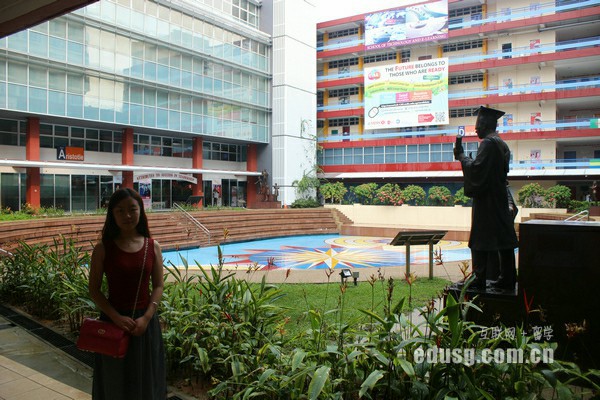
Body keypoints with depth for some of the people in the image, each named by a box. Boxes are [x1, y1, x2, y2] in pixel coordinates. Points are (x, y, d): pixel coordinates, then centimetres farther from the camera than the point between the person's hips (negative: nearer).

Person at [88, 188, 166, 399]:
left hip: (145, 320, 1)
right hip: (113, 319, -1)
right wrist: (117, 317, -16)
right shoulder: (103, 248, -6)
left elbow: (158, 286, 0)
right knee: (115, 381, 14)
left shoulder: (152, 246, -2)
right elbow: (94, 290, -4)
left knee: (145, 378, 15)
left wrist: (146, 317, -13)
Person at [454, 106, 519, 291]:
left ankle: (479, 280, -1)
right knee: (503, 239, 10)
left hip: (486, 201, -9)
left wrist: (461, 156, -7)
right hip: (500, 199, 9)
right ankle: (507, 279, 16)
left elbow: (477, 168, -21)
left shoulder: (488, 143, -14)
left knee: (481, 242, -4)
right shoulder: (502, 144, 15)